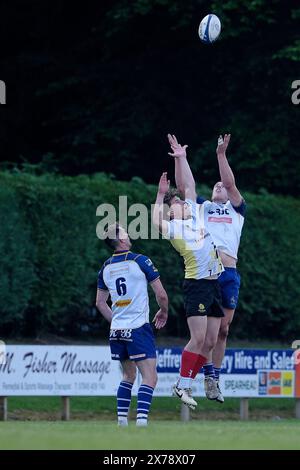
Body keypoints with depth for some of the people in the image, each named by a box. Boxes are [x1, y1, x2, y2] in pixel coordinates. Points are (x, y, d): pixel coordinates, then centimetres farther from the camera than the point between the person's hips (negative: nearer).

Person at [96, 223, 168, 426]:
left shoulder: (106, 268, 9)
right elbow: (161, 294, -5)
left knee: (129, 375, 20)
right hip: (138, 329, -6)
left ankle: (122, 419, 13)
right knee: (150, 377, -7)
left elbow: (100, 302, 18)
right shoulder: (140, 261, -8)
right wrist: (164, 312, 14)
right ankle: (141, 419, -22)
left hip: (117, 331, 6)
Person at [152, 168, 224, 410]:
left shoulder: (195, 214, 14)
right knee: (198, 339, -14)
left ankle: (186, 384, 8)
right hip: (196, 284, -7)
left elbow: (189, 184, 21)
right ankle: (182, 386, -8)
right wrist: (161, 194, -15)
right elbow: (155, 221, -21)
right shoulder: (172, 228, -3)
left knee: (210, 341, 3)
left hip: (215, 284, 7)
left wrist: (181, 156, 23)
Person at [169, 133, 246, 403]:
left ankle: (214, 379, 9)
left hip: (228, 273, 1)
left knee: (223, 328, 3)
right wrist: (179, 159, 1)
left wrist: (221, 155, -7)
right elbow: (182, 187, 10)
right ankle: (209, 376, -8)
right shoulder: (202, 207, 21)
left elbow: (230, 183, 3)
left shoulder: (236, 208, 18)